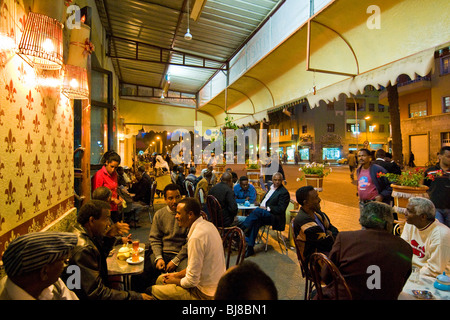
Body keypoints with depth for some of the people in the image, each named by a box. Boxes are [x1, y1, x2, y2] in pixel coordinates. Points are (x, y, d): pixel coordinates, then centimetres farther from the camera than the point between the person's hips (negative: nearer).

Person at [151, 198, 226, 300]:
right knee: (161, 279, 16)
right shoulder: (207, 224, -1)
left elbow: (192, 281, -22)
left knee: (153, 290, -3)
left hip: (204, 294, -9)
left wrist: (175, 281, -3)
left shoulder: (196, 237, -30)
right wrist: (178, 274, 9)